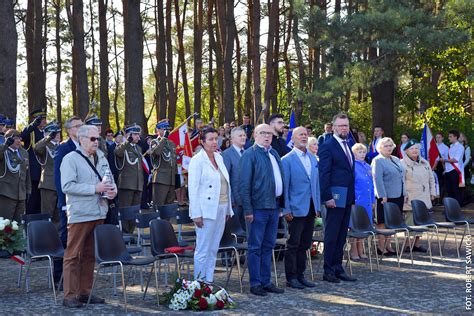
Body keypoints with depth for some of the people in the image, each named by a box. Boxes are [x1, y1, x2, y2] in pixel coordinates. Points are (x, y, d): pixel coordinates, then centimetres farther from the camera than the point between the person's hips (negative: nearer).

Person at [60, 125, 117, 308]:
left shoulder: (101, 158, 14)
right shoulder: (71, 159, -7)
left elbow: (109, 180, 23)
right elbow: (67, 186, -16)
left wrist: (112, 190, -1)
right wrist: (95, 188, -20)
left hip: (98, 213, 7)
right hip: (79, 215, -6)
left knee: (90, 255, 11)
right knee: (73, 255, -3)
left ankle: (85, 292, 19)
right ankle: (70, 295, 1)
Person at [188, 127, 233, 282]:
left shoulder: (219, 157, 12)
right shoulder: (197, 160, -8)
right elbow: (193, 188, -11)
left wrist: (228, 209, 12)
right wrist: (196, 214, -16)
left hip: (221, 209, 7)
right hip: (206, 210, -7)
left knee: (213, 249, 11)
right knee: (203, 250, -3)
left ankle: (209, 283, 18)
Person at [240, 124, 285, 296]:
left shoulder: (274, 153, 15)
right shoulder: (249, 154, -8)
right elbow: (244, 184, -12)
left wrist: (281, 204, 13)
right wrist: (248, 209, -16)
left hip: (274, 206, 7)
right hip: (258, 207, -7)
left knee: (268, 246, 12)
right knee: (255, 246, -1)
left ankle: (266, 281, 20)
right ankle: (255, 283, 6)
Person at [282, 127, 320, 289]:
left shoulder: (313, 158, 12)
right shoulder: (287, 160, -7)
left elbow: (316, 182, 16)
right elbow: (284, 185, -9)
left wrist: (317, 205, 11)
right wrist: (286, 209, -12)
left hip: (310, 208, 6)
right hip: (296, 209, -6)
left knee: (305, 244, 12)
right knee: (293, 245, 0)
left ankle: (300, 275, 21)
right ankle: (291, 277, 9)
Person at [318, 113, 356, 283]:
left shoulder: (347, 146, 17)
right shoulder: (327, 146, -9)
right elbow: (323, 173, -13)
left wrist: (352, 195, 12)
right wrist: (327, 197, -18)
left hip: (347, 197, 8)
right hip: (335, 197, -8)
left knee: (342, 235, 11)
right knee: (332, 235, -2)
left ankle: (338, 269, 18)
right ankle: (328, 271, 4)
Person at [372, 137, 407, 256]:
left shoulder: (396, 159, 18)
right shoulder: (378, 161, -8)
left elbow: (402, 178, 21)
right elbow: (377, 179, -14)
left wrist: (405, 193, 15)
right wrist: (383, 196, -19)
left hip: (398, 196, 8)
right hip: (386, 197, -8)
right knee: (383, 223, -2)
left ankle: (388, 245, 19)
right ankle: (381, 247, 3)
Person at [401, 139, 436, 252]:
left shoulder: (425, 163, 15)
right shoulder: (403, 164, -6)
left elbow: (431, 178, 22)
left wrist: (432, 193, 17)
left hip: (424, 199, 6)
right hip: (410, 200, -6)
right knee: (410, 223, -7)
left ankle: (417, 244, 18)